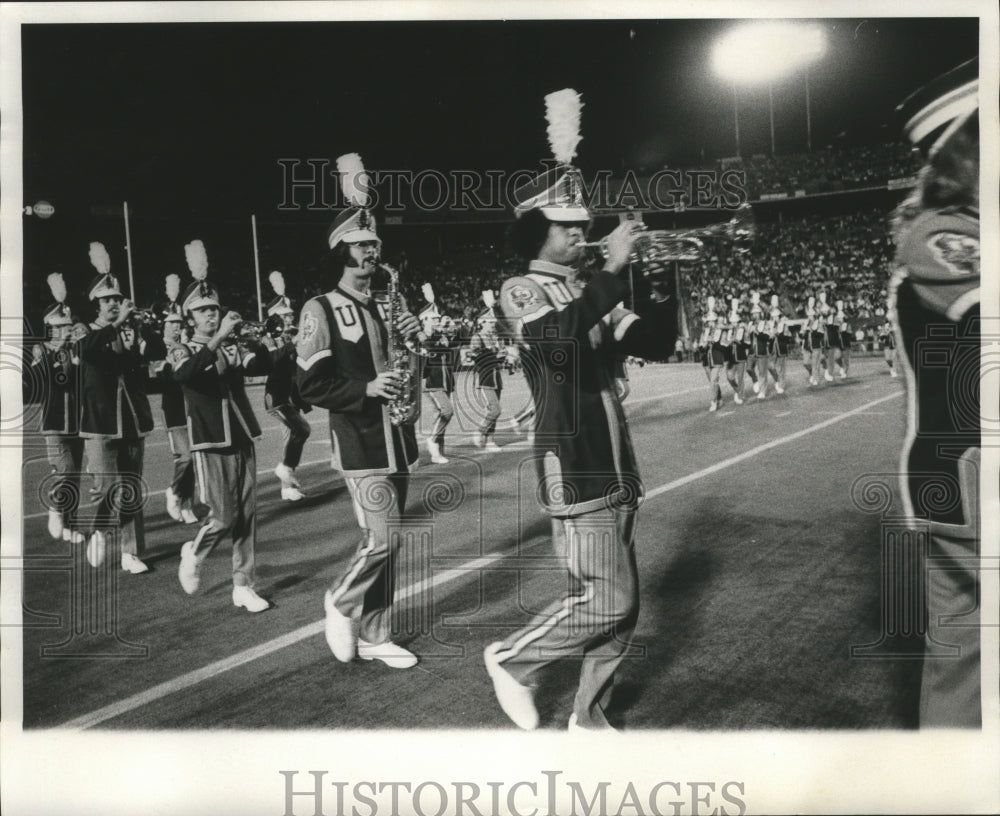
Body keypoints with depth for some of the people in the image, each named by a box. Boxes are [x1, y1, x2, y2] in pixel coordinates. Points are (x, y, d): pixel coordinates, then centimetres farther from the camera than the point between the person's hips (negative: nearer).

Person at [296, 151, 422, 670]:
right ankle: (340, 603, 17)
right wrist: (365, 388, -21)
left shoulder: (386, 308, 12)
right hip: (360, 444, -6)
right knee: (380, 540, -11)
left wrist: (416, 339, 0)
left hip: (397, 440, 7)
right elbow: (310, 385, -11)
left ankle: (374, 636, 23)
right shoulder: (321, 311, -7)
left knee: (386, 543, 11)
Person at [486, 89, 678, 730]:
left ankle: (590, 716, 26)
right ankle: (512, 659, 13)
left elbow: (657, 345, 11)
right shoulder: (521, 291, -6)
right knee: (604, 601, -10)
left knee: (623, 605, 11)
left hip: (617, 466, 8)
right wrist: (613, 271, -27)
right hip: (573, 468, -8)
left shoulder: (592, 295, 15)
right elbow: (556, 341, -28)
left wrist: (663, 280, -1)